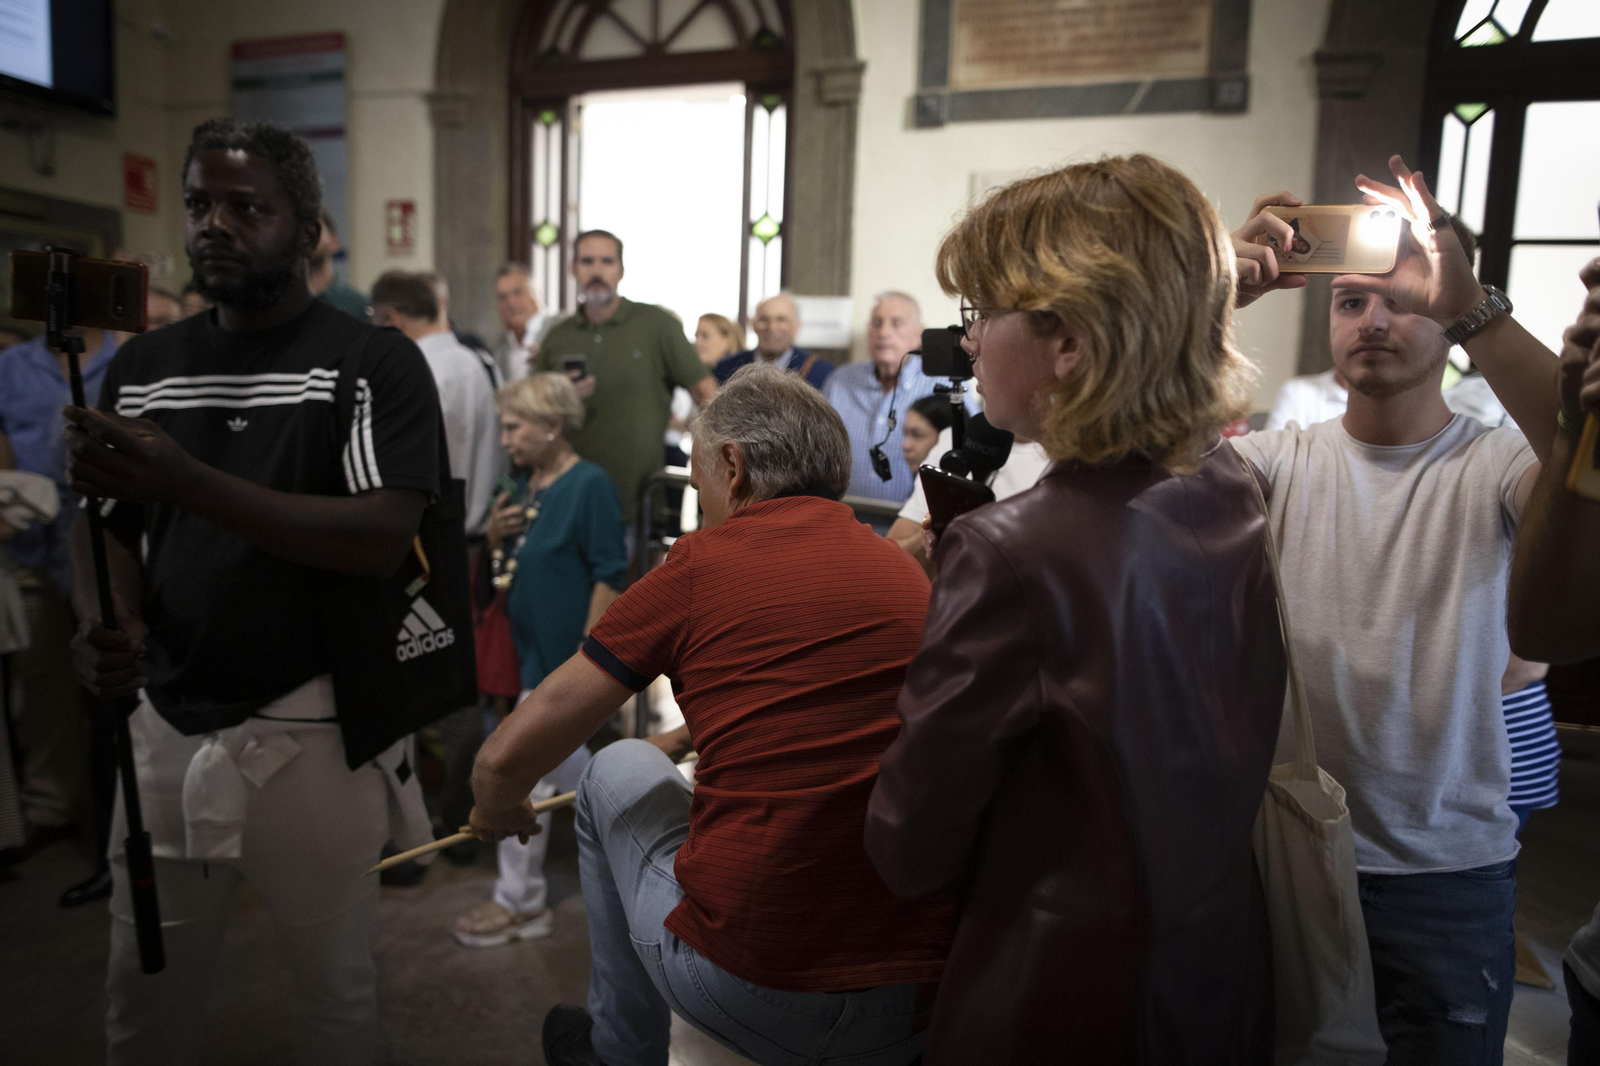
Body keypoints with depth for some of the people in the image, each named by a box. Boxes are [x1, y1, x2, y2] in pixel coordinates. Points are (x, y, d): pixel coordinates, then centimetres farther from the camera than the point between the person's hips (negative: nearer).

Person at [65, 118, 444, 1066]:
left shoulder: (376, 363, -8)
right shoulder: (142, 367, 9)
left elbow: (384, 537, -18)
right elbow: (106, 525, 11)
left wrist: (188, 482, -27)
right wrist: (109, 630, -11)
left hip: (314, 729, -4)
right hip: (166, 725, 5)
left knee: (336, 989, 13)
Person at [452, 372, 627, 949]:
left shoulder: (590, 485, -15)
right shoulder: (525, 485, 9)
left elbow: (609, 576, -18)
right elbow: (506, 563, 18)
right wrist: (495, 534, -4)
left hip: (566, 656, -9)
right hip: (531, 647, 9)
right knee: (560, 761, 19)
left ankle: (517, 901, 13)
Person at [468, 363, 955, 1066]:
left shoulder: (704, 560, -7)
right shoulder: (911, 574, 6)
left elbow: (505, 760, -1)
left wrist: (497, 809, 22)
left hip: (742, 994, -4)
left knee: (618, 770, 19)